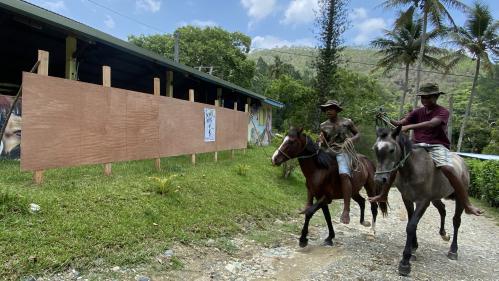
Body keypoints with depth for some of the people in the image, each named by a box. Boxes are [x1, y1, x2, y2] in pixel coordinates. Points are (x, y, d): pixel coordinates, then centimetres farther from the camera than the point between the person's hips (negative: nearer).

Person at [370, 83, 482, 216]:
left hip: (437, 146, -4)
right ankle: (383, 195, 6)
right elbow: (400, 123, 0)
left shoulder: (443, 112, -4)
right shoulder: (418, 112, 10)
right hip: (417, 146, 5)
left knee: (448, 168, -31)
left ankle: (467, 206, -21)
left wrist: (409, 127, -37)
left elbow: (431, 124, -25)